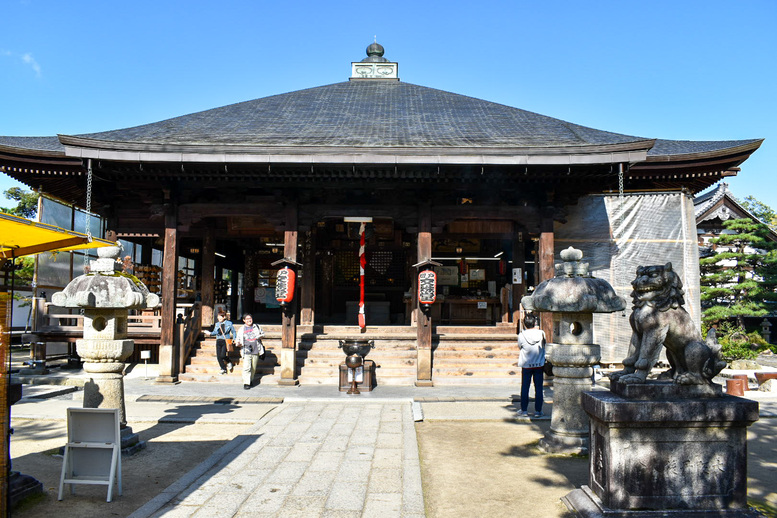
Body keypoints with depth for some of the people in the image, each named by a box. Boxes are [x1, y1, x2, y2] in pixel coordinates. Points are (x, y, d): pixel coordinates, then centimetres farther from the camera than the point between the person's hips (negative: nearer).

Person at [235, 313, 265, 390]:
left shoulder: (257, 327, 12)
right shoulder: (241, 330, 10)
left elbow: (262, 333, 23)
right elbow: (238, 339, 13)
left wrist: (260, 336, 0)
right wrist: (238, 343, -10)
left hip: (256, 351, 2)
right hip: (246, 352, -2)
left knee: (253, 368, 8)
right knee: (246, 368, -14)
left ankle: (250, 380, 27)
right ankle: (246, 383, -12)